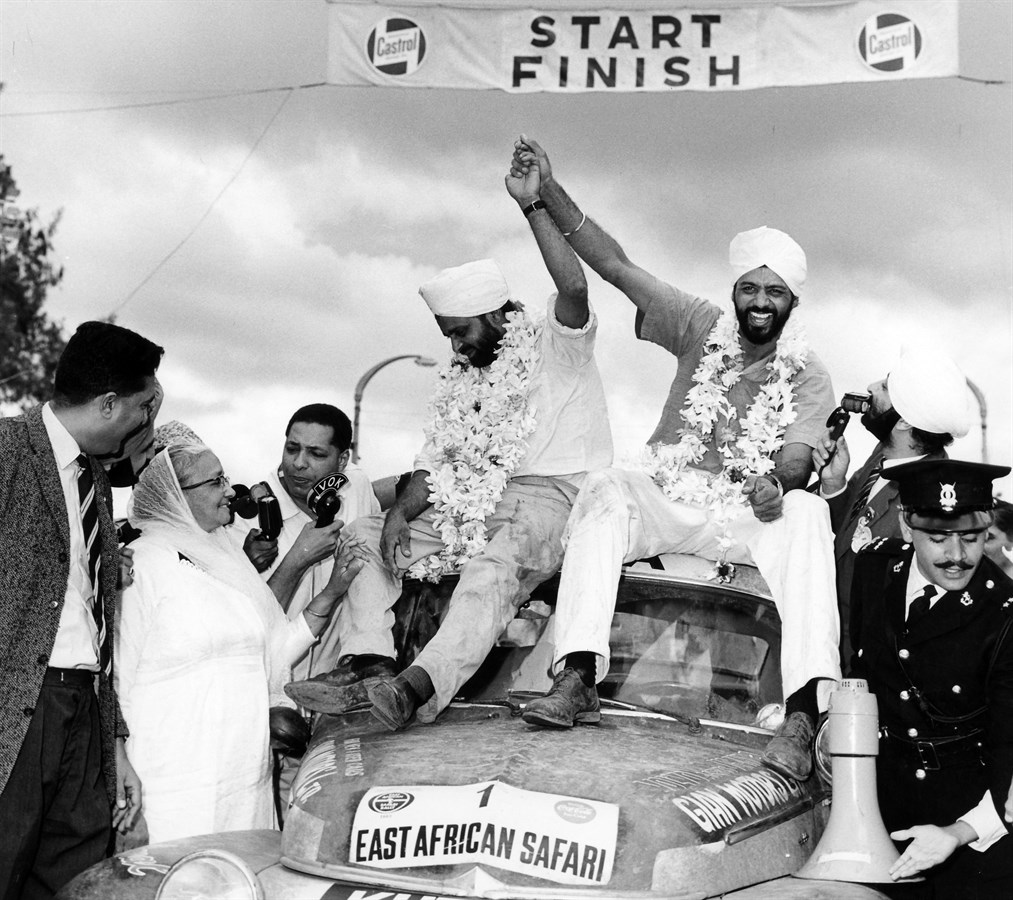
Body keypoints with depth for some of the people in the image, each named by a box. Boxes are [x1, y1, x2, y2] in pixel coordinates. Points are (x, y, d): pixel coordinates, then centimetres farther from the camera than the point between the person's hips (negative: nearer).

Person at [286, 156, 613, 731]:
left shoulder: (555, 348, 2)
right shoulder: (462, 381, 23)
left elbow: (574, 287, -20)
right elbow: (435, 464, 16)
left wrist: (534, 205, -20)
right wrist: (401, 512, -4)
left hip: (552, 496, -8)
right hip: (475, 507, 8)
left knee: (494, 566, -38)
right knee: (364, 535, -1)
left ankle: (421, 685, -55)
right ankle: (369, 663, -20)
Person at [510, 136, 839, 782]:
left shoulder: (808, 377, 2)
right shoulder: (702, 328, 3)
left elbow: (796, 462, -12)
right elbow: (615, 265, -4)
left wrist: (776, 483, -38)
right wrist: (549, 192, -13)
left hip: (749, 513, -1)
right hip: (669, 502, 1)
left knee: (807, 515, -32)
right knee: (604, 491, -28)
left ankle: (803, 715, -45)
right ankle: (577, 681, -38)